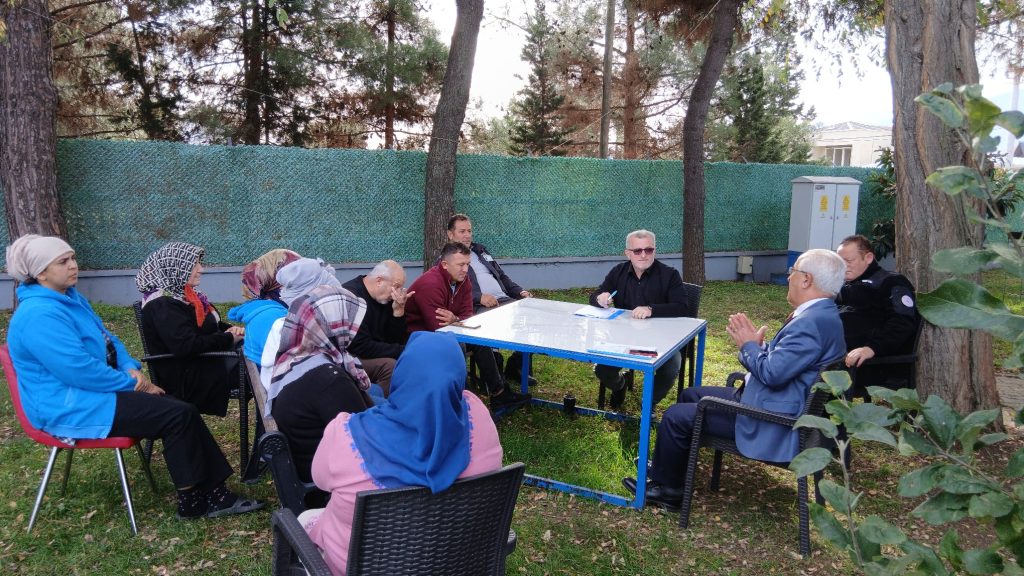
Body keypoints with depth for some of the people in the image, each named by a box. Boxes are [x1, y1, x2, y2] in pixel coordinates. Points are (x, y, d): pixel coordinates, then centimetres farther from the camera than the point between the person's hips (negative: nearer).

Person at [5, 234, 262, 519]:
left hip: (91, 393, 10)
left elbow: (108, 340, 18)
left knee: (182, 409, -4)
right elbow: (81, 371, -26)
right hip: (72, 408, -10)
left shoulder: (70, 298, 11)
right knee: (179, 415, -18)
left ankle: (214, 494, -3)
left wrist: (132, 368, -1)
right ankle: (192, 501, -5)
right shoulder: (40, 315, -21)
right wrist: (133, 383, -15)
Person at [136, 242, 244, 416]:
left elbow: (208, 326, 21)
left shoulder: (181, 295, 11)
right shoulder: (163, 305, -18)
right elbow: (186, 346, -29)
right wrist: (228, 338, -20)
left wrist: (232, 329, -1)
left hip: (203, 361, 9)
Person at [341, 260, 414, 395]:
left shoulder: (384, 298, 3)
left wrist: (398, 310, -11)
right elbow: (362, 347, -25)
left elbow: (396, 340, 4)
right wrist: (403, 351, -20)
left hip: (375, 356, 8)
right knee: (390, 366, -28)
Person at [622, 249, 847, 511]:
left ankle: (665, 487, 14)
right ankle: (666, 467, 31)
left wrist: (748, 345, -12)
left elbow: (771, 373, -29)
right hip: (768, 401, 11)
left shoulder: (812, 322, -26)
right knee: (690, 395, 19)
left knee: (676, 416, -8)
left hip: (771, 422, -11)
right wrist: (758, 343, 0)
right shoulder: (820, 313, 8)